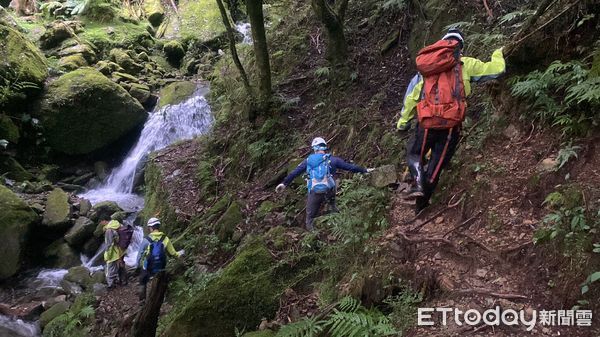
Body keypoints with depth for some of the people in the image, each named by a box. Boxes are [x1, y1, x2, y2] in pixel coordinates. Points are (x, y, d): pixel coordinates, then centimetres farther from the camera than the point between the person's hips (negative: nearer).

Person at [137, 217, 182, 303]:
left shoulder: (146, 240, -16)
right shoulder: (165, 239, -12)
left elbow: (140, 254, -7)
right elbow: (173, 253, -6)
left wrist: (138, 264, 11)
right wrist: (180, 253, 14)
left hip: (148, 268, -1)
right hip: (160, 268, 2)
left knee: (143, 283, 23)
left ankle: (142, 300, 24)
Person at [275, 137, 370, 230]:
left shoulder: (308, 160, 8)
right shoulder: (331, 159, 3)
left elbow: (295, 172, 11)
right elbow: (349, 166, 7)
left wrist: (284, 183, 18)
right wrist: (364, 170, 17)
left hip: (314, 194, 1)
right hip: (329, 192, 0)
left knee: (310, 217, 17)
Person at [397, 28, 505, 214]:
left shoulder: (425, 68, 13)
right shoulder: (465, 64, 6)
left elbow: (411, 96, 14)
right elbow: (495, 69, 11)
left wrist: (403, 120, 23)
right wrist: (498, 55, 34)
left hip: (427, 123, 1)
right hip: (451, 124, -1)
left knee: (413, 153, 23)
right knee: (436, 165, 13)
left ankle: (418, 182, -3)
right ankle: (421, 204, 20)